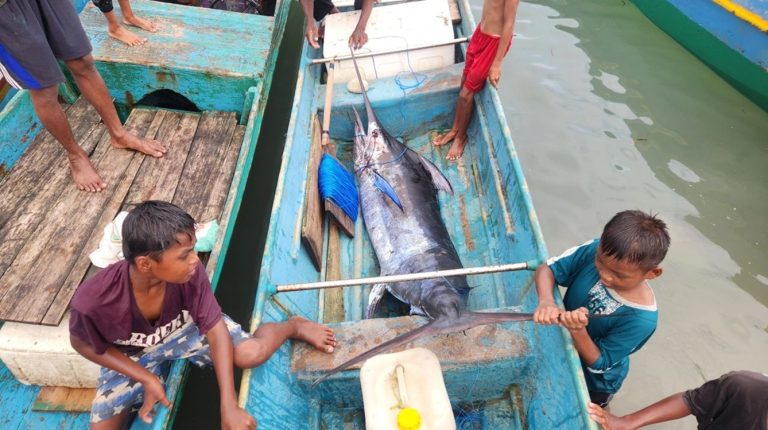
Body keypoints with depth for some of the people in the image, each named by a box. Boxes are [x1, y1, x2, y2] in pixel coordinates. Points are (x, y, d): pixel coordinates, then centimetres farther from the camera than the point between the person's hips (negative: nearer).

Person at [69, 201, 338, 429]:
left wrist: (229, 407, -28)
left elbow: (215, 329, -25)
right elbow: (83, 344, -13)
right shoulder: (93, 300, -36)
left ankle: (293, 326, 8)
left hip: (184, 327, -1)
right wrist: (146, 378, -17)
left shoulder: (190, 272, -33)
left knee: (251, 353, -23)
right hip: (131, 356, 1)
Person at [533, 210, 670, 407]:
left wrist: (578, 331, -45)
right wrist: (546, 301, -42)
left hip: (593, 383, -3)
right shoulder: (596, 250, -29)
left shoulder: (641, 319, -37)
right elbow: (547, 269, -22)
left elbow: (598, 364, -26)